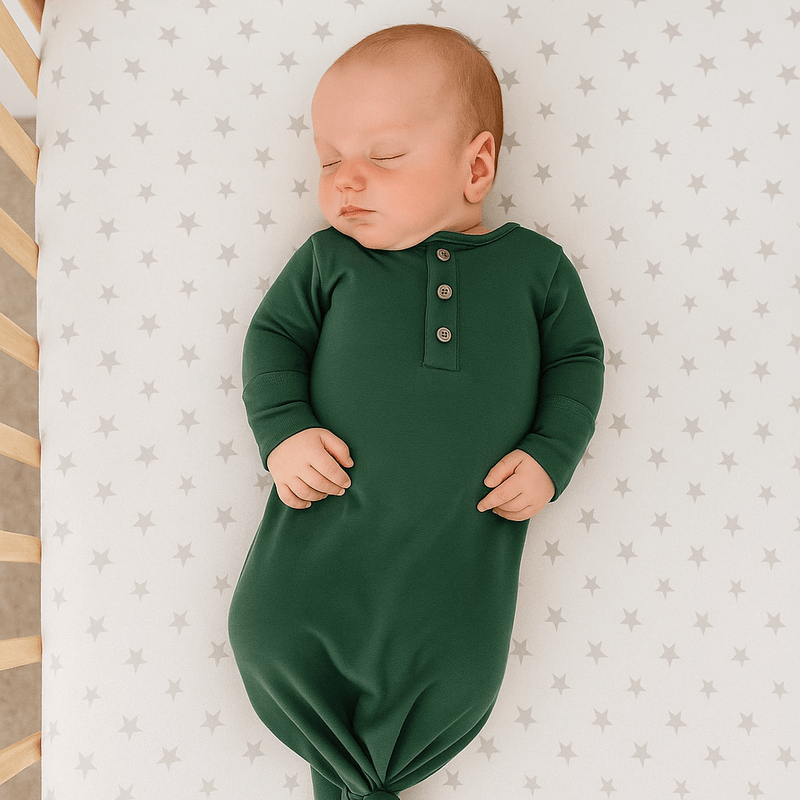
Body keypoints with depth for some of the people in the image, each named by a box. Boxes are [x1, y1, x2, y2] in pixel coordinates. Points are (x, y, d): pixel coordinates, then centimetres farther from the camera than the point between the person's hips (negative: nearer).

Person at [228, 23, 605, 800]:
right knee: (268, 633, -2)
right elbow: (273, 336, 9)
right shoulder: (329, 257, 5)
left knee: (459, 676, -7)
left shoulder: (534, 262, 5)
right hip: (329, 510, 1)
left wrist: (550, 456, -5)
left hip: (467, 531, -1)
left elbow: (576, 358, 9)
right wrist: (281, 431, -8)